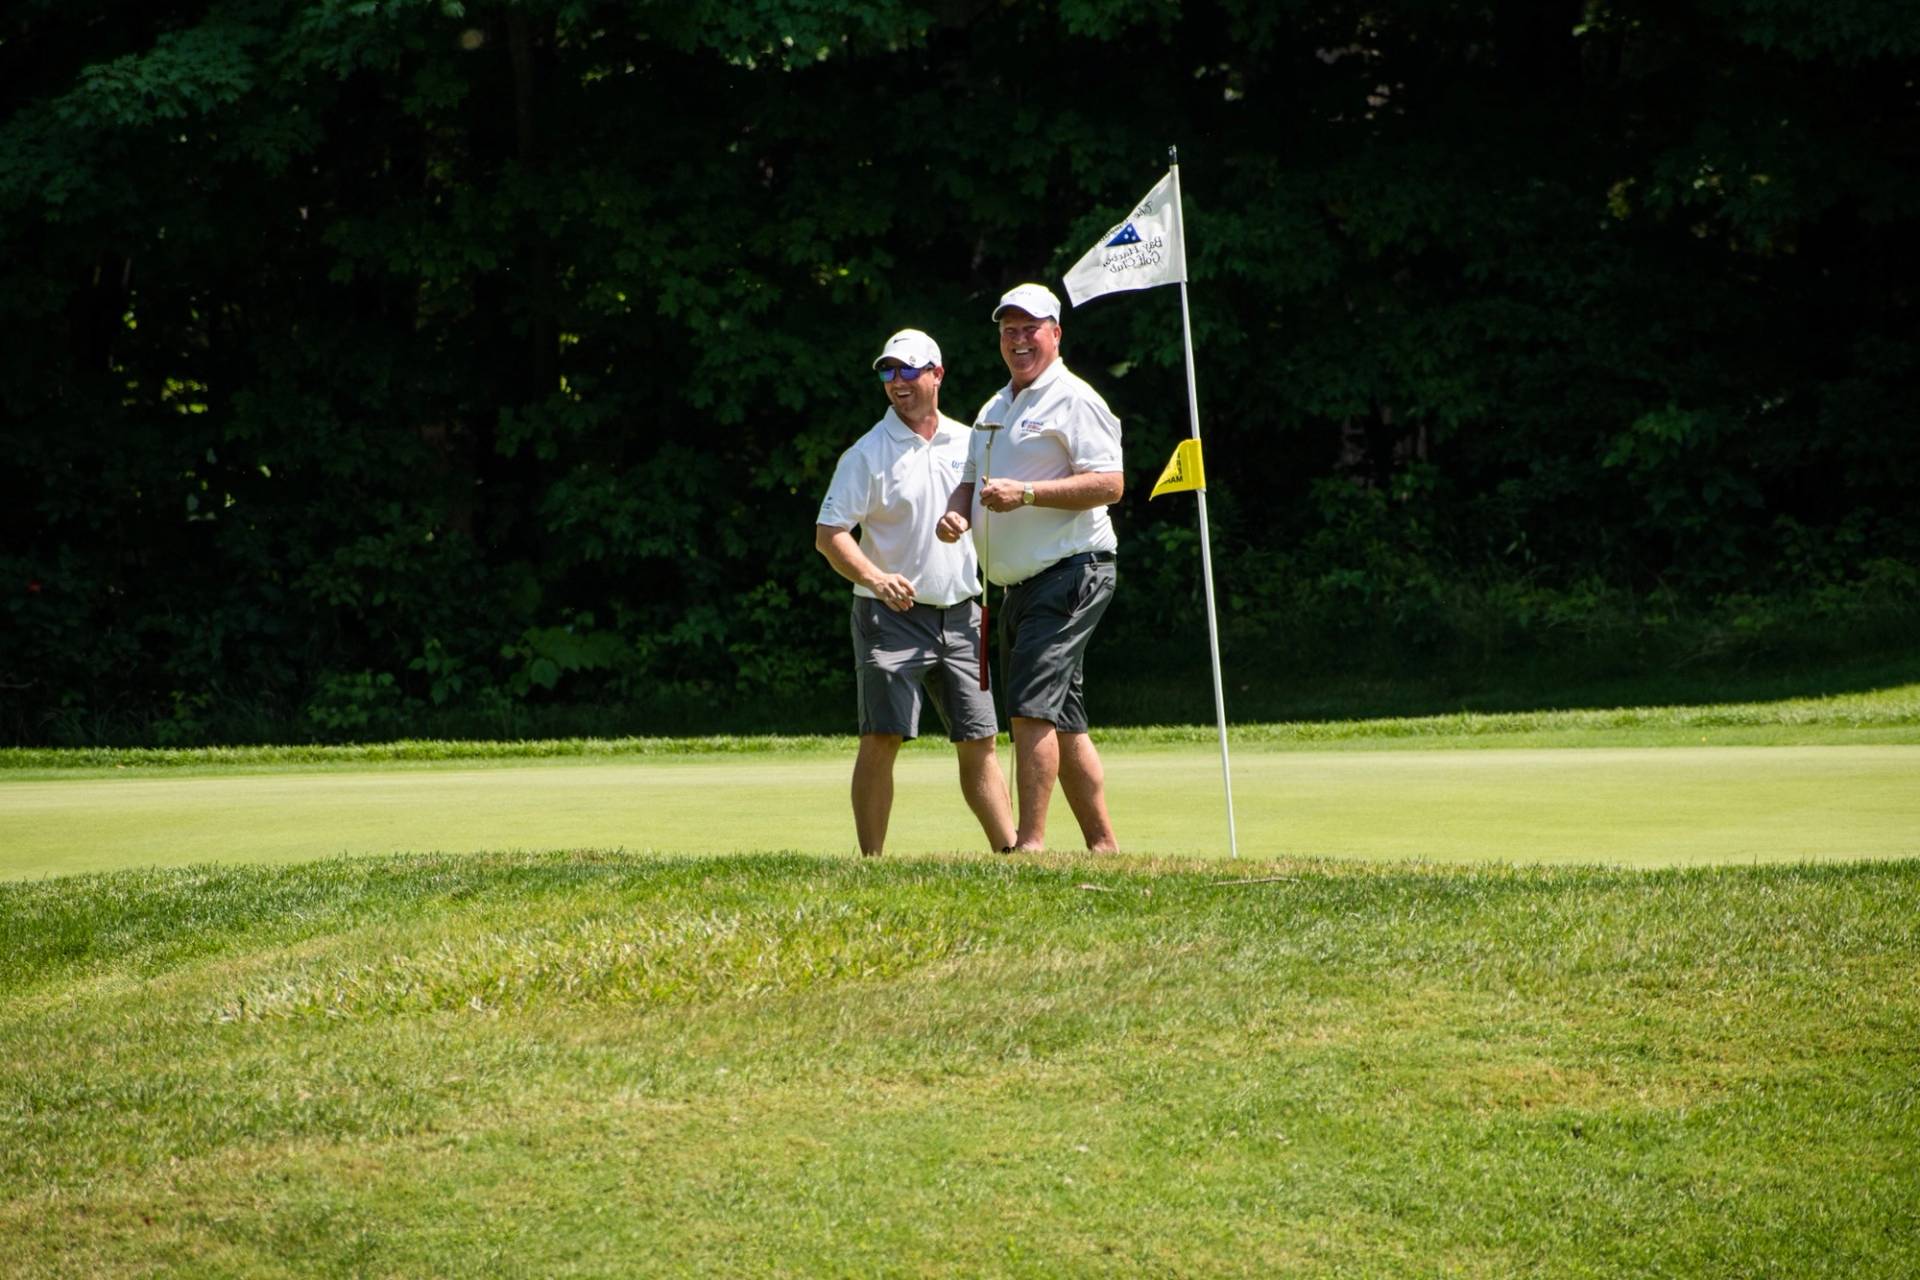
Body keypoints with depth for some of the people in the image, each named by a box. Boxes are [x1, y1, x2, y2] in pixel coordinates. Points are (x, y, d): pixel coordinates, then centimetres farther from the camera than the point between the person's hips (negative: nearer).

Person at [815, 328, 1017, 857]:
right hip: (891, 616, -4)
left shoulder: (969, 443, 10)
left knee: (979, 742, 6)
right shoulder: (867, 454, -4)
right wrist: (875, 579, -26)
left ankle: (1012, 850, 9)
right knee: (880, 739, -10)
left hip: (959, 615, 4)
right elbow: (829, 534, -10)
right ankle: (871, 860, -7)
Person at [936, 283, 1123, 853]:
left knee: (1032, 706, -18)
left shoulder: (1074, 401, -8)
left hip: (1071, 573, -9)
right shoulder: (994, 409, 20)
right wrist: (956, 513, 1)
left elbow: (1110, 484, -17)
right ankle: (1102, 844, 16)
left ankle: (1031, 842, -19)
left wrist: (1027, 494, -23)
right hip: (1020, 586, 9)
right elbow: (972, 481, 25)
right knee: (1063, 721, 11)